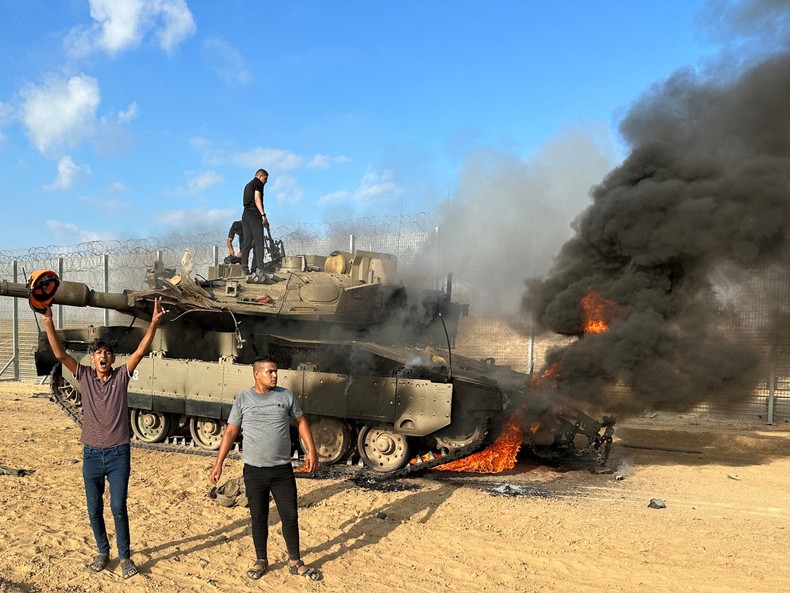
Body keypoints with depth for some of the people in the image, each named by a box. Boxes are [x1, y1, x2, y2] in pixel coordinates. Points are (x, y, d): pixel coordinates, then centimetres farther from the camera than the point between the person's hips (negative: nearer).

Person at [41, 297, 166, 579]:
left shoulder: (121, 376, -3)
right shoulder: (84, 376, 0)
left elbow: (141, 350, -15)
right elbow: (60, 353, -10)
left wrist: (154, 322, -27)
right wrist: (48, 322, -21)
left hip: (118, 453, -2)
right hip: (91, 454, 2)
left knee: (118, 508, 0)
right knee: (94, 509, 13)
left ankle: (125, 556, 14)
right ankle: (103, 551, 32)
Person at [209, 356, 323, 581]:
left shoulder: (286, 396, 0)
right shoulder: (242, 399, -2)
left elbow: (301, 422, 9)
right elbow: (230, 432, 1)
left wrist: (311, 450, 0)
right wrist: (218, 464, -2)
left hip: (282, 469, 1)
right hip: (254, 470, 0)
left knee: (290, 516, 7)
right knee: (258, 518, 11)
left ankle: (295, 562, 22)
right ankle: (261, 561, 29)